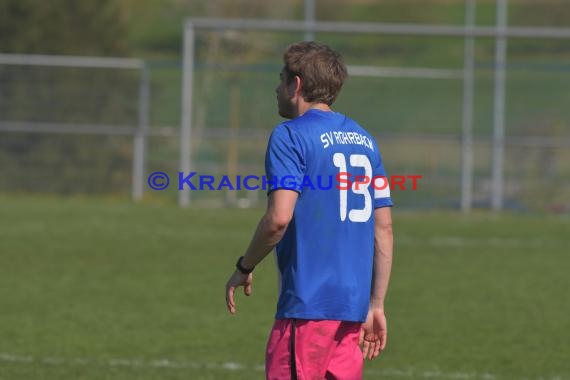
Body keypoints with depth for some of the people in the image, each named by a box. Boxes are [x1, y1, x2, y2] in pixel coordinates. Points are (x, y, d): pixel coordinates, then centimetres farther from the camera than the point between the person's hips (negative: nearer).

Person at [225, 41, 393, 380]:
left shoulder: (291, 136, -6)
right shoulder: (364, 140, 16)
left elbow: (279, 217, -18)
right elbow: (384, 228, 15)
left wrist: (245, 268, -3)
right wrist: (376, 305, 17)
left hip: (308, 304, -7)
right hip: (353, 305, 7)